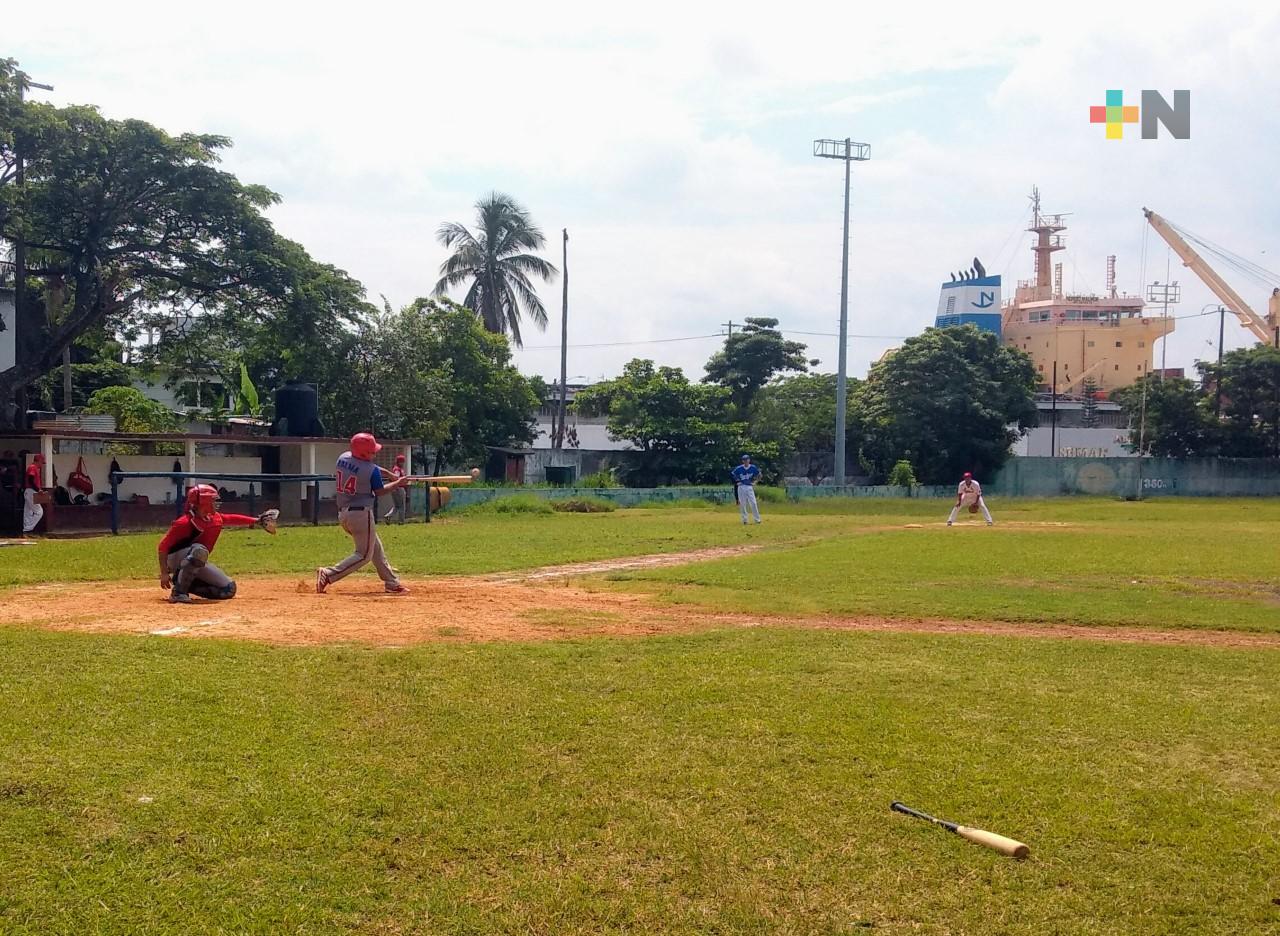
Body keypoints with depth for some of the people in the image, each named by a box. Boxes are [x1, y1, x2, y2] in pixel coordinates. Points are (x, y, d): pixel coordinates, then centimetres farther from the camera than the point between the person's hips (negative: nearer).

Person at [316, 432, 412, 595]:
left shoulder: (342, 458, 2)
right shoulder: (372, 470, -16)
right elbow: (379, 491, -3)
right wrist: (398, 483, 13)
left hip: (343, 513, 9)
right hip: (361, 513, -9)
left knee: (376, 548, 19)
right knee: (364, 554, 0)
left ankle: (392, 584, 23)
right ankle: (328, 574, -12)